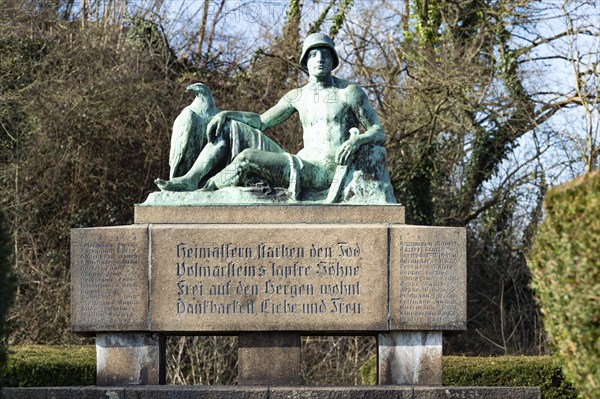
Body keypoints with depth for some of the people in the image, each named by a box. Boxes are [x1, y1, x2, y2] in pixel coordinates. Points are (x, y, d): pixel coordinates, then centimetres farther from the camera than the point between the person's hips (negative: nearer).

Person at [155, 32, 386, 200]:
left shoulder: (350, 93, 0)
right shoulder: (297, 97, 18)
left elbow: (379, 133, -2)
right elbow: (262, 121, 21)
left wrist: (357, 140, -26)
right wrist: (226, 114, 3)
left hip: (325, 172, -7)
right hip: (299, 164, 7)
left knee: (246, 158, -26)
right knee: (231, 128, 2)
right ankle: (190, 179, -12)